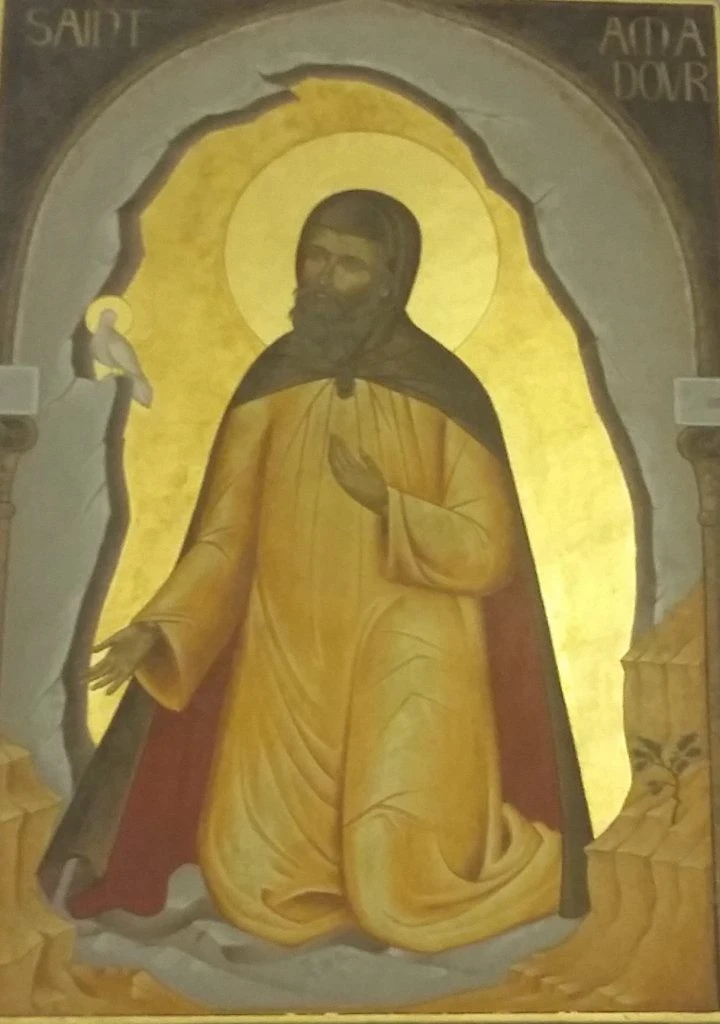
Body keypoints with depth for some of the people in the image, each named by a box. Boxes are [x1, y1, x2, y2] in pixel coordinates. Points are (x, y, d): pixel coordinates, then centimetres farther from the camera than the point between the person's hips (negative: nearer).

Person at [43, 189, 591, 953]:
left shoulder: (443, 393, -9)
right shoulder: (271, 384, 1)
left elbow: (485, 553, -10)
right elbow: (225, 538, 0)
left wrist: (383, 502, -23)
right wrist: (155, 630, -13)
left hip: (407, 668, -4)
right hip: (290, 668, 4)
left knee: (398, 894, -8)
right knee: (251, 884, 2)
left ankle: (536, 851, 25)